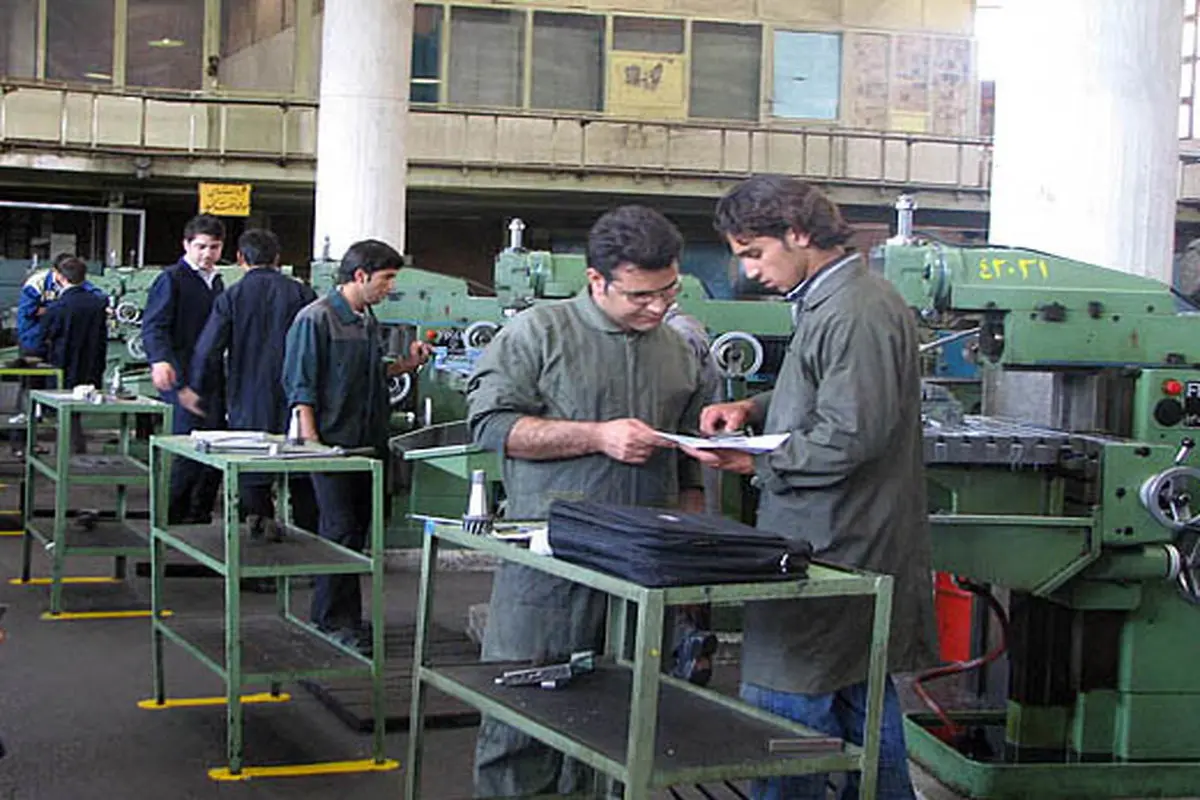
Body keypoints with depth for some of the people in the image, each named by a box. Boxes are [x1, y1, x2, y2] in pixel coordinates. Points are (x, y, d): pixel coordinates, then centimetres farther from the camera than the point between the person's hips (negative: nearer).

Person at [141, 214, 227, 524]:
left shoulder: (216, 282, 21)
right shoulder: (171, 279, -3)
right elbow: (153, 325, -13)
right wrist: (160, 360, -30)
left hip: (212, 378, 7)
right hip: (182, 379, -7)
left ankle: (200, 514, 13)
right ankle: (171, 517, -2)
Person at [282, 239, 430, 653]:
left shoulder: (368, 320, 15)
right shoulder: (316, 318, -10)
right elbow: (300, 385, -12)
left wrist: (405, 365, 8)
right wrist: (311, 442, -18)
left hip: (367, 444, 8)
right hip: (333, 443, -8)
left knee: (357, 530, 11)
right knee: (340, 532, -6)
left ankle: (343, 617, 20)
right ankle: (334, 622, 3)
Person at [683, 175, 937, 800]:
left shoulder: (856, 314, -18)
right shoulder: (826, 302, 15)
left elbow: (850, 437, -22)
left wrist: (755, 462, -15)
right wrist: (753, 409, 10)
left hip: (831, 560, -11)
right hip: (858, 557, 11)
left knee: (783, 718, -6)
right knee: (865, 711, 17)